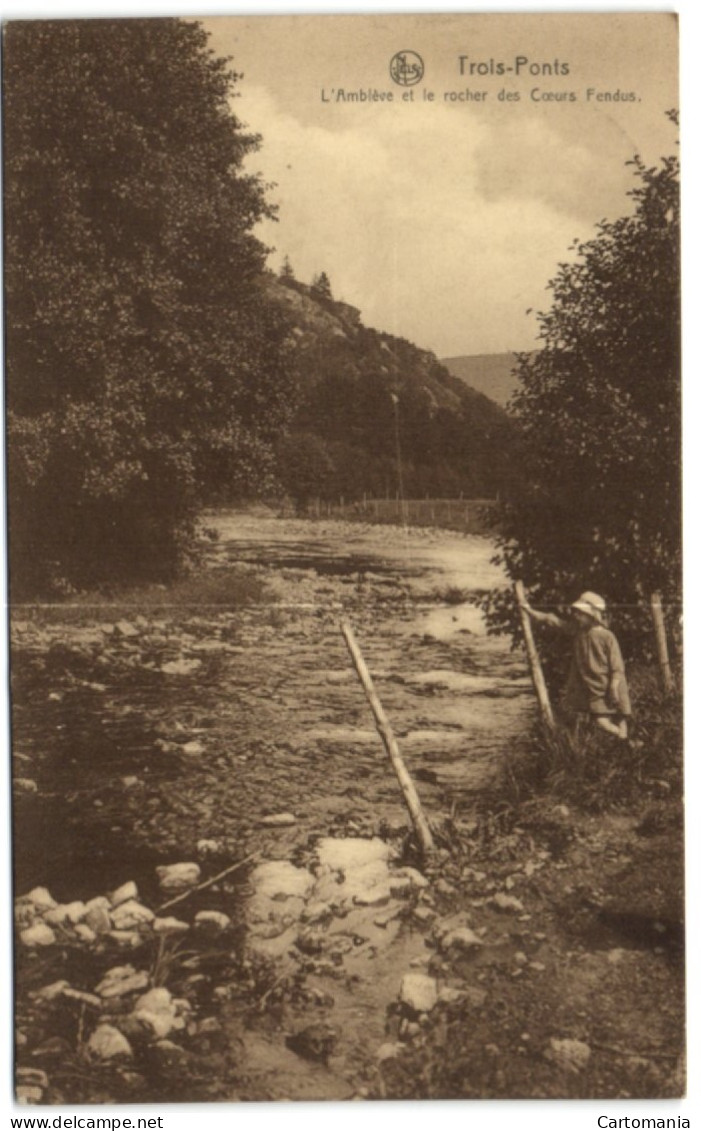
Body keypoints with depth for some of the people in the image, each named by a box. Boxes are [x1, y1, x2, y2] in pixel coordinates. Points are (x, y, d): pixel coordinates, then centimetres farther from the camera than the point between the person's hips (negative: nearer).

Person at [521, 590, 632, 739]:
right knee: (600, 721, -1)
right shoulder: (577, 631, 3)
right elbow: (553, 621, 7)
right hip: (593, 688, 5)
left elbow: (617, 665, -12)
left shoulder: (606, 636, -13)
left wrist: (614, 686, -18)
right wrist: (530, 611, 7)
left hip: (608, 689, -5)